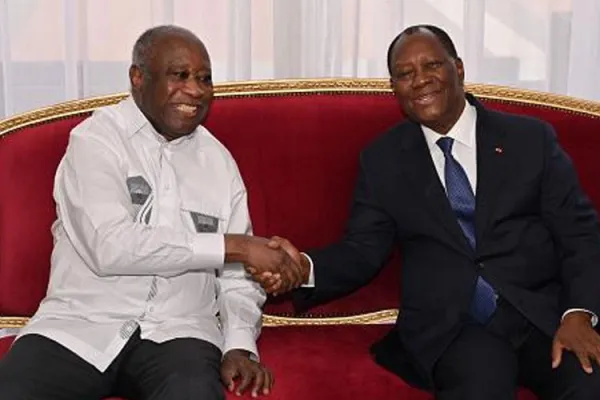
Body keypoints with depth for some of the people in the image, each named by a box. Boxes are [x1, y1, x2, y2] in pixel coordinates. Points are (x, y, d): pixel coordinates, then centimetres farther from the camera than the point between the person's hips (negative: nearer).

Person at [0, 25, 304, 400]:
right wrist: (231, 245, -13)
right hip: (81, 324, -1)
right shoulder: (97, 139, -1)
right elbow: (110, 247, -16)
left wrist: (239, 345, -8)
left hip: (177, 330, 2)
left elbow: (235, 277, 12)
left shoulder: (219, 161, 12)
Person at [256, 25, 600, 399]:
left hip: (544, 313, 2)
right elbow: (364, 250, 8)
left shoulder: (531, 138, 10)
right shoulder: (382, 159, 12)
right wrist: (306, 267, -14)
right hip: (449, 325, -1)